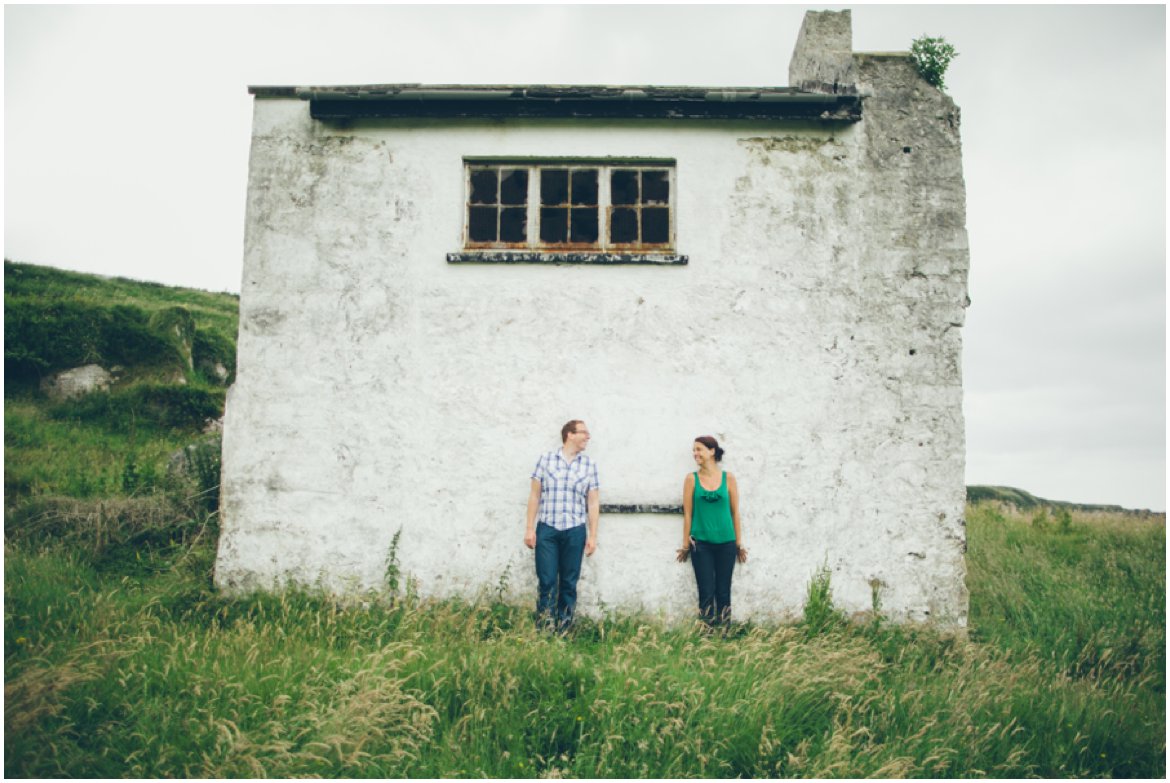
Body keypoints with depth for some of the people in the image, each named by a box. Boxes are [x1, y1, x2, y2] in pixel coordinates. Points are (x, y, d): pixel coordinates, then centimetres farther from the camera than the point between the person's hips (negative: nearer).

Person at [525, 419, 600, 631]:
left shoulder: (589, 465, 7)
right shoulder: (545, 459, 4)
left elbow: (593, 503, 8)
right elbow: (534, 495, 5)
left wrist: (592, 535, 3)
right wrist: (529, 528, 1)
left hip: (575, 530, 1)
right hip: (546, 528, -1)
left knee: (569, 582, 6)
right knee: (547, 581, -1)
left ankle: (564, 629, 16)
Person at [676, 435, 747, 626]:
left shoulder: (728, 478, 1)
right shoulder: (692, 479, 1)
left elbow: (735, 512, 5)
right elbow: (688, 513, 2)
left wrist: (739, 543, 5)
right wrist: (686, 544, 2)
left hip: (726, 543, 1)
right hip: (701, 543, -1)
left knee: (723, 591, 7)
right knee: (706, 591, 0)